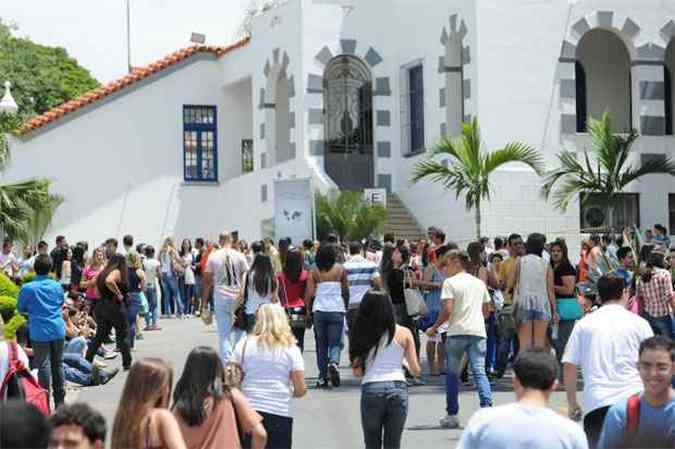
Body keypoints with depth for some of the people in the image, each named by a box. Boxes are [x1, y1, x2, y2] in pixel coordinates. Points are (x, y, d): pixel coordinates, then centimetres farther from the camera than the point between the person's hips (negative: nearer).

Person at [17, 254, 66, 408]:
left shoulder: (27, 288, -9)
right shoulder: (57, 286, 3)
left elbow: (20, 309, 5)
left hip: (40, 332, -4)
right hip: (58, 330, 4)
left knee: (43, 365, 0)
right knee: (58, 363, 12)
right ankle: (60, 399, 20)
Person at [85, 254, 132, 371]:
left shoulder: (104, 272, 11)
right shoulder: (117, 272, -11)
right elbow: (109, 281, -31)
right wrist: (118, 294, -20)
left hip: (101, 306, 7)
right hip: (115, 307, -7)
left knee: (99, 335, 13)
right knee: (123, 335, 6)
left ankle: (87, 361, 8)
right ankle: (127, 363, 11)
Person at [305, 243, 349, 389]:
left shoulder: (314, 272, 1)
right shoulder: (340, 269, 1)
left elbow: (309, 294, -3)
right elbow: (346, 291, 5)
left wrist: (308, 311, 4)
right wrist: (345, 307, 19)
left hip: (319, 310, 1)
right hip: (336, 310, -1)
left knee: (321, 344, 10)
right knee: (335, 343, 4)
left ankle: (322, 377, 10)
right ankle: (333, 363, -26)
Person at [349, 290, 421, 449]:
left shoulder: (362, 334, 2)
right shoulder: (404, 333, 5)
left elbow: (357, 372, -1)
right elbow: (416, 371, 6)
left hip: (371, 389, -1)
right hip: (398, 387, 1)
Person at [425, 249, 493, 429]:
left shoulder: (450, 282, -2)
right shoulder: (479, 283, 16)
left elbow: (447, 309, -11)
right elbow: (486, 309, 21)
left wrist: (434, 328, -2)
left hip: (457, 332, -4)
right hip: (478, 332, 4)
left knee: (452, 373, 9)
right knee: (479, 372, -3)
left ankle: (452, 415, 13)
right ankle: (487, 407, -22)